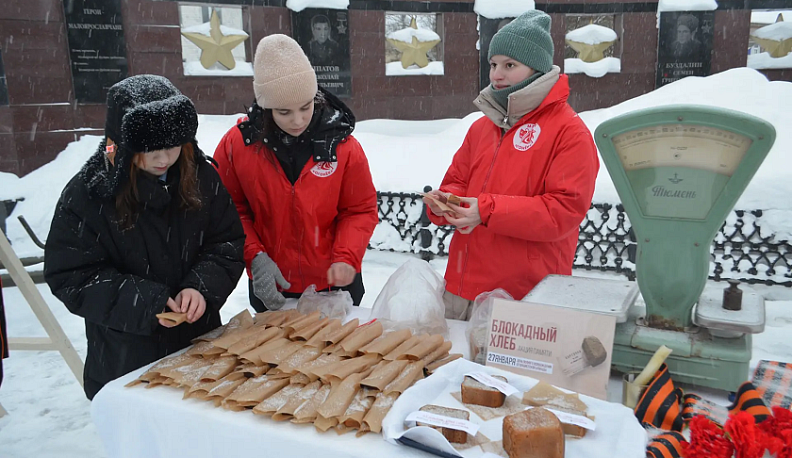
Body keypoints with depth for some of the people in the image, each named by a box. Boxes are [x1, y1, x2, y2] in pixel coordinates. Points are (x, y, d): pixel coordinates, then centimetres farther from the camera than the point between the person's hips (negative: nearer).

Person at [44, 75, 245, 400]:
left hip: (201, 341, 3)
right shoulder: (87, 193, -14)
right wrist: (145, 302, -24)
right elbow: (70, 276, -14)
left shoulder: (201, 176, -7)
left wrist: (202, 287, -21)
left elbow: (229, 242, -3)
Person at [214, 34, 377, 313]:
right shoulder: (237, 144, -11)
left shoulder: (342, 144, -12)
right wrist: (255, 256, -16)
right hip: (270, 290, 1)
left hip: (335, 283, 0)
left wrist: (346, 258, -21)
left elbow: (361, 210, -5)